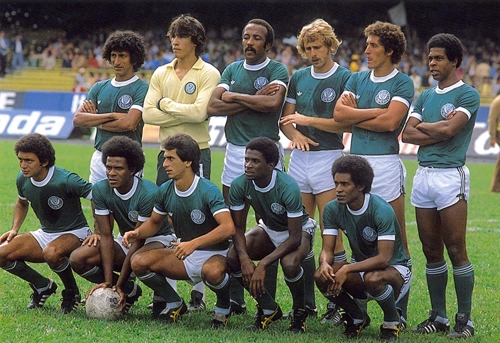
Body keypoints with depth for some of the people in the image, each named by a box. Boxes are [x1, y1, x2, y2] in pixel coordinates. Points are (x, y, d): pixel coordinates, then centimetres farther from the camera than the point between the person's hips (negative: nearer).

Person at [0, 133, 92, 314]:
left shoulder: (65, 181, -26)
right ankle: (42, 286, 10)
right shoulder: (22, 180, -5)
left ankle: (72, 293, -11)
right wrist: (14, 229, 5)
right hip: (45, 234, 7)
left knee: (51, 253, -40)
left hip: (74, 233, -7)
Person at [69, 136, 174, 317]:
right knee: (78, 259, -17)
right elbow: (106, 236, -13)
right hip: (125, 240, 6)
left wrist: (119, 285, -27)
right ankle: (130, 291, 4)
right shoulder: (100, 189, -13)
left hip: (158, 239, -6)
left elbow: (138, 241, -26)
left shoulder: (148, 193, -29)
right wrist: (108, 281, -23)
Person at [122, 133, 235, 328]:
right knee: (139, 262, -15)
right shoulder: (165, 191, -1)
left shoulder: (208, 191, -20)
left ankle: (223, 306, -6)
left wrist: (193, 243, -40)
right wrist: (136, 233, -6)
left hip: (214, 255, -6)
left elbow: (228, 228, -32)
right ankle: (175, 304, 8)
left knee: (212, 271, -42)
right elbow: (154, 223, 17)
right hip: (184, 256, 6)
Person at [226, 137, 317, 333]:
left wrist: (263, 264, -38)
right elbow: (238, 227, -12)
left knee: (289, 263, -37)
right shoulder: (239, 185, -21)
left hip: (299, 230, -5)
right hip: (269, 228, 5)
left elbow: (294, 237, -32)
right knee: (233, 258, -21)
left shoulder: (288, 188, -34)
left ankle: (300, 313, -7)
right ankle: (269, 309, -1)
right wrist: (244, 258, -31)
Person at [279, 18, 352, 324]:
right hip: (300, 158, 6)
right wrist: (295, 134, -8)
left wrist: (308, 120, -15)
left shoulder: (344, 78, -5)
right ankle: (306, 301, 13)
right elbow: (286, 118, 14)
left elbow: (348, 123, -12)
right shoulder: (299, 78, 13)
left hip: (329, 158, -6)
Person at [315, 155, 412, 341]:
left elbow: (384, 259, -31)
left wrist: (347, 269, -39)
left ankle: (392, 321, -7)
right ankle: (357, 318, 4)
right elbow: (327, 249, -8)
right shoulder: (333, 209, -8)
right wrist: (325, 264, -33)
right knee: (322, 275, -23)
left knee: (373, 278, -40)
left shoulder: (382, 210, -26)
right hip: (362, 269, 5)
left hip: (395, 270, -5)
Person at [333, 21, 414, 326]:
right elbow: (339, 113, 2)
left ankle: (400, 311, 0)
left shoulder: (403, 83, -1)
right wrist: (375, 112, -6)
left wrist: (355, 115, -3)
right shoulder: (358, 80, 15)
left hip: (386, 163, -5)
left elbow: (390, 121, -14)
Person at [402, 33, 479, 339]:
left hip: (451, 175, -7)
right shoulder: (426, 96, 17)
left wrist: (423, 127, 0)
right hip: (423, 174, 7)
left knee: (457, 251, -6)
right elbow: (407, 134, 6)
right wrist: (438, 134, -9)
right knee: (431, 251, 8)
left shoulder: (467, 95, -3)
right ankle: (438, 316, 15)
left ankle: (465, 320, -1)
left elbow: (449, 128, -17)